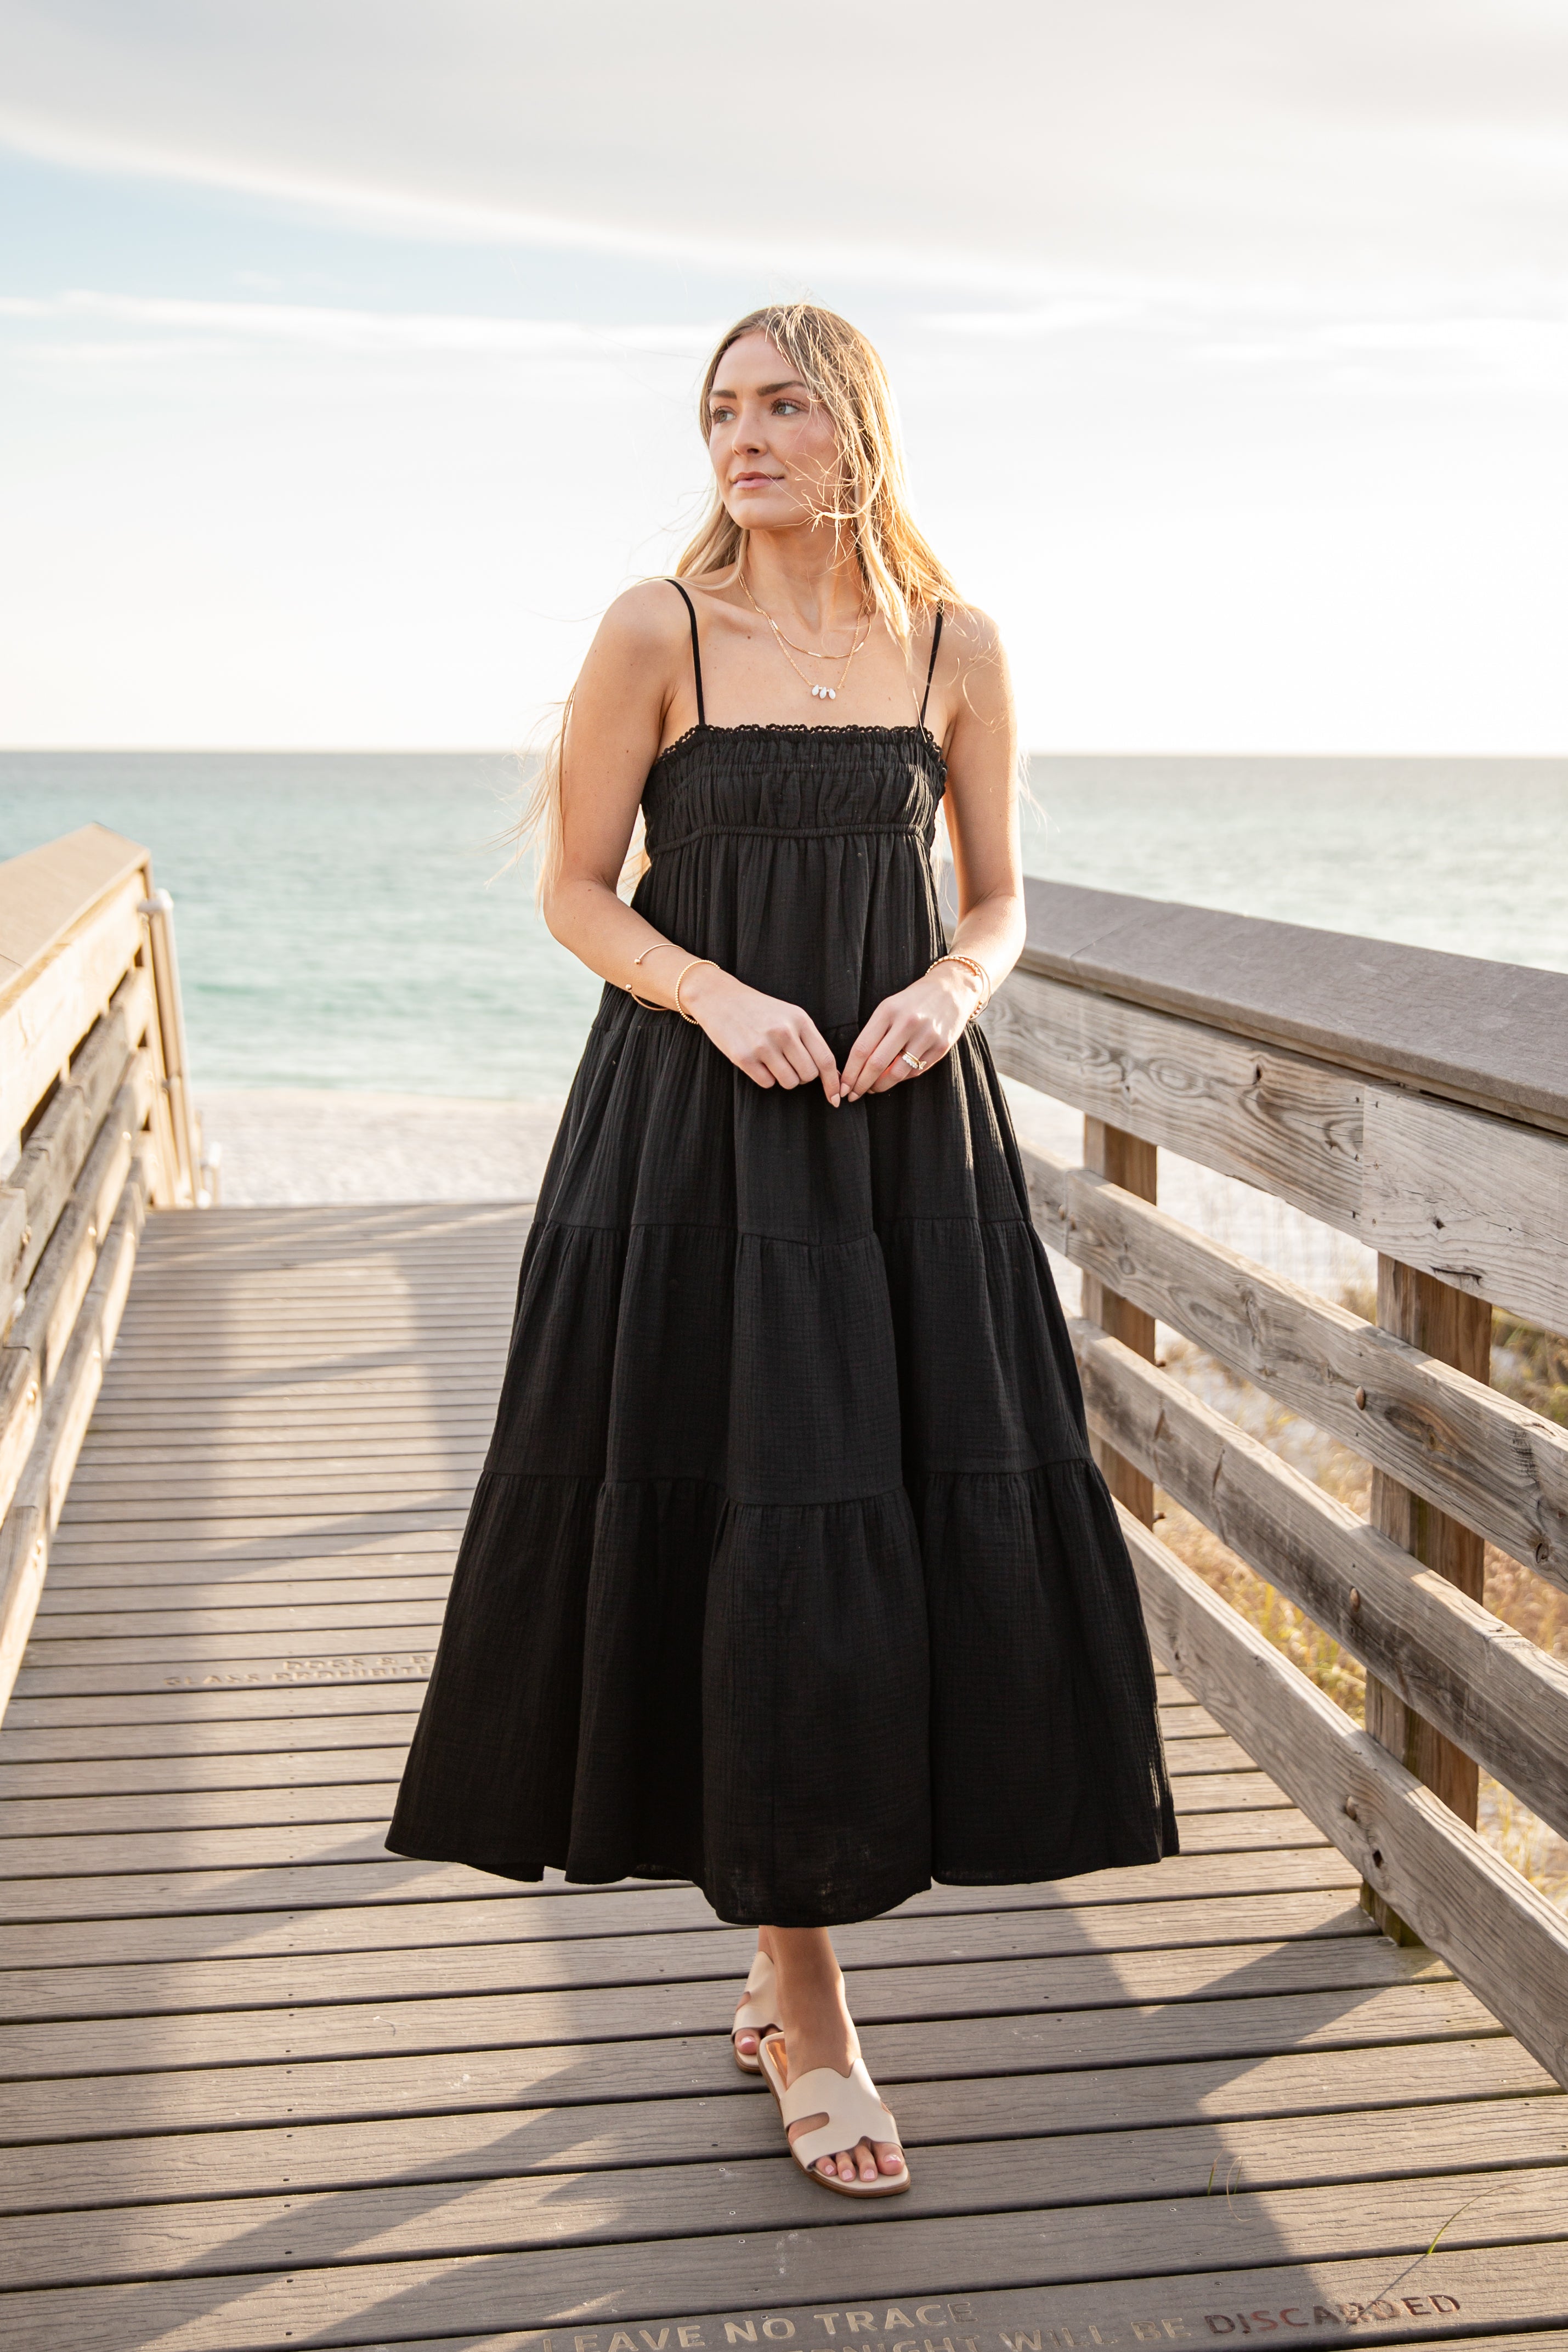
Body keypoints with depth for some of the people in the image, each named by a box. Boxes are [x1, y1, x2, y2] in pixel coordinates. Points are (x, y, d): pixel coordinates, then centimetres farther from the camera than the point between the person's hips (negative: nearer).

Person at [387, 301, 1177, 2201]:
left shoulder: (953, 645, 6)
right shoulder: (657, 631, -1)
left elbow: (998, 900, 11)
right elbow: (577, 893, 0)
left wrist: (950, 990, -10)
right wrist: (724, 998, -17)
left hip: (905, 1118, 3)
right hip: (698, 1118, -3)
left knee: (934, 1527, 3)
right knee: (753, 1528, -4)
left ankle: (789, 1940, 25)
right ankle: (805, 2015, 11)